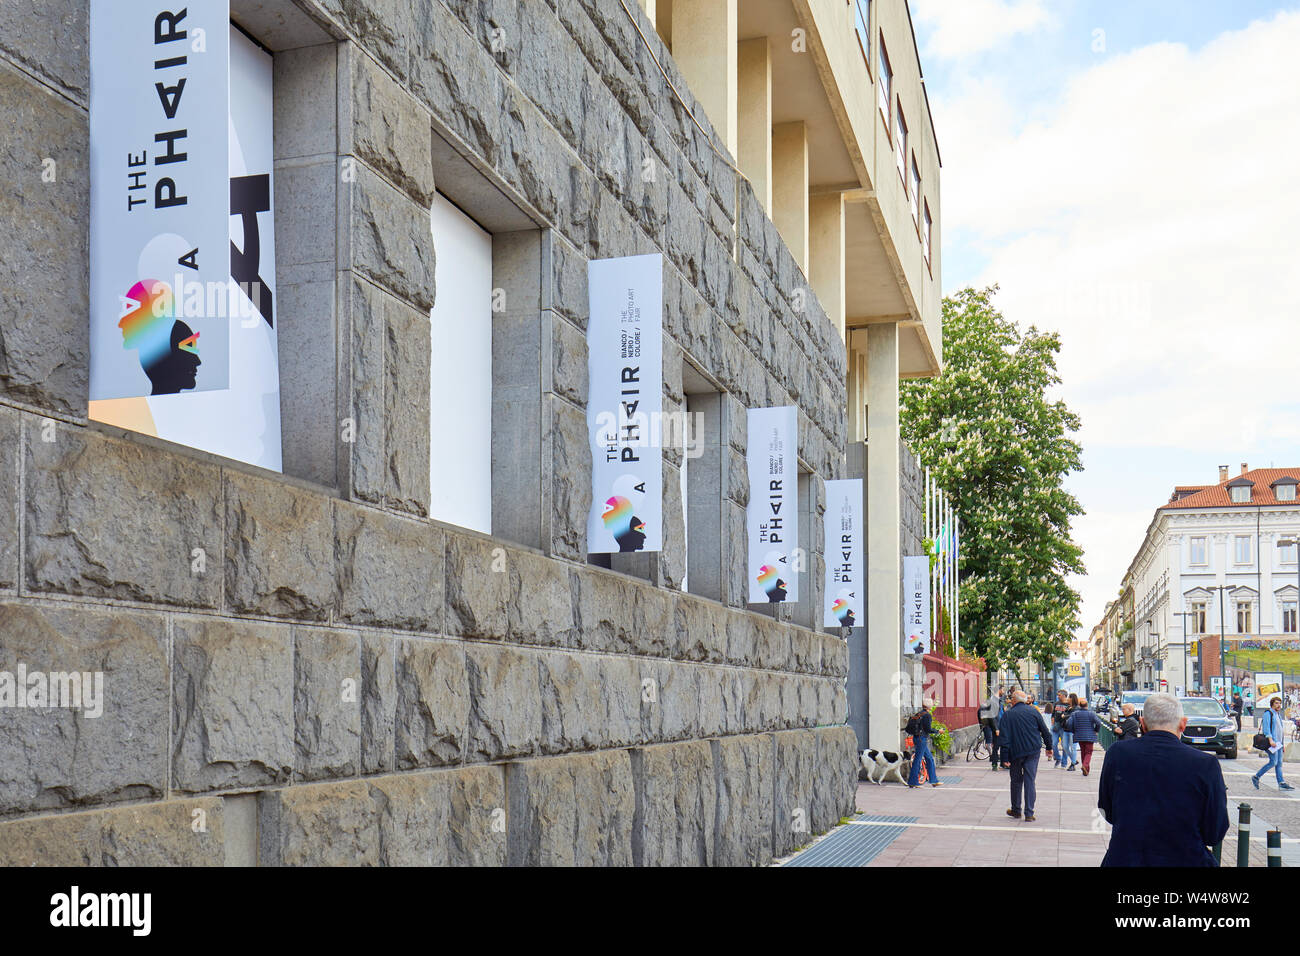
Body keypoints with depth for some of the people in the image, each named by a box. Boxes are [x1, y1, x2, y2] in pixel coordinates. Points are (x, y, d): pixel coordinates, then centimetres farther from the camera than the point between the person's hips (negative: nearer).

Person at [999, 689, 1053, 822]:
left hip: (1016, 752, -1)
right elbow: (1044, 731, 6)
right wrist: (1049, 747, 19)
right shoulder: (1033, 712, 3)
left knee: (1016, 781, 14)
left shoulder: (1007, 715, -2)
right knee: (1029, 781, 1)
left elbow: (1005, 738, -5)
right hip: (1033, 751, 1)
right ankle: (1029, 814, -2)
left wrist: (1005, 758, -5)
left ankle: (1016, 810, 25)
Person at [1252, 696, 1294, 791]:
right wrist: (1270, 740, -23)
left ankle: (1281, 783, 2)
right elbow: (1266, 727, -14)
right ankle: (1256, 777, -5)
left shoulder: (1278, 715, 22)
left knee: (1279, 763, 4)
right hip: (1271, 742, -9)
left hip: (1278, 742, 9)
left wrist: (1283, 743, 23)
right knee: (1273, 762, -13)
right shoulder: (1268, 713, -5)